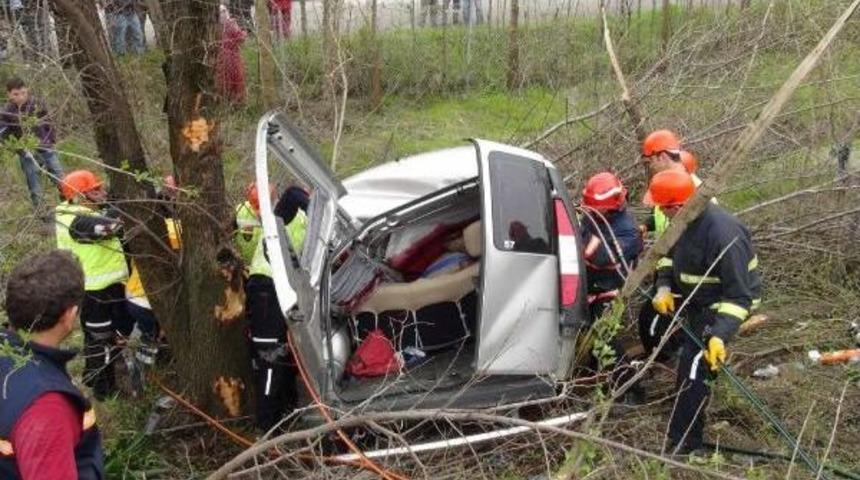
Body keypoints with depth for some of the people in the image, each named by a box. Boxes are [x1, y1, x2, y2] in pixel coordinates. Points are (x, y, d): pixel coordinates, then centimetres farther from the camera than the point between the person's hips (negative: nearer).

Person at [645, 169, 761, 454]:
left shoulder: (723, 235, -36)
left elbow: (739, 295, -32)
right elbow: (670, 255, 8)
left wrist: (720, 336, -41)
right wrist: (664, 287, -10)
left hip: (721, 306, -9)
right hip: (697, 300, 9)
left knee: (692, 369, -13)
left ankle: (684, 444, 0)